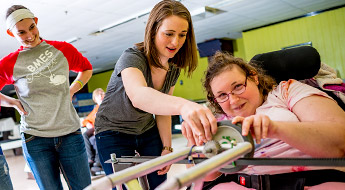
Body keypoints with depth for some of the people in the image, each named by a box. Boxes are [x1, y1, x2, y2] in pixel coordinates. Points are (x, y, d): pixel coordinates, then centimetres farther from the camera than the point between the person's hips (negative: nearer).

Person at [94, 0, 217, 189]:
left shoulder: (173, 68, -7)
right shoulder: (132, 57, -29)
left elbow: (162, 105, 3)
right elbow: (138, 95, -51)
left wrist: (167, 147, -3)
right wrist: (182, 105, -70)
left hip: (147, 131, 6)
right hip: (113, 133, -5)